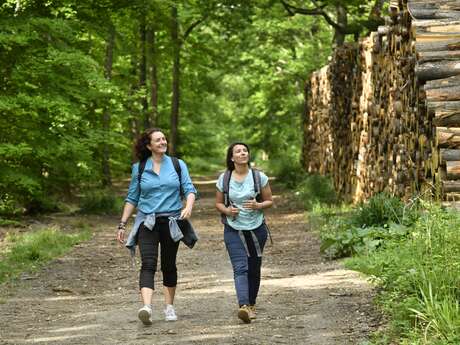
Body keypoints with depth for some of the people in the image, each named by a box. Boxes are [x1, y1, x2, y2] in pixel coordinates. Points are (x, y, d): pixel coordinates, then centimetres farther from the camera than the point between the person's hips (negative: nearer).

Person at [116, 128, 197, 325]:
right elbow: (132, 198, 10)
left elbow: (189, 190, 1)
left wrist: (188, 207, -20)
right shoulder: (139, 168, 4)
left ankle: (169, 307, 22)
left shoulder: (178, 165, 6)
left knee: (169, 266, 10)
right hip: (147, 222, -1)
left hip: (171, 222, 2)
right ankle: (146, 307, -32)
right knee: (148, 264, -17)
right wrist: (122, 224, 5)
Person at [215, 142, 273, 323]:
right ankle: (243, 306, -30)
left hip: (256, 228, 1)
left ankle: (251, 305, 27)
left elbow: (269, 201, 4)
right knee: (240, 268, -16)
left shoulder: (259, 177, -3)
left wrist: (258, 205, -18)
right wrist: (227, 210, -13)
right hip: (233, 229, -1)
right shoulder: (224, 179, -1)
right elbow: (218, 203, 9)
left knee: (254, 269, 10)